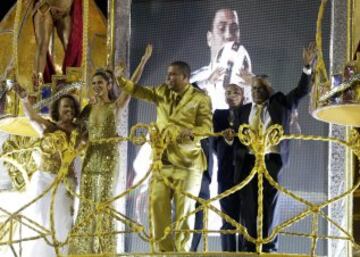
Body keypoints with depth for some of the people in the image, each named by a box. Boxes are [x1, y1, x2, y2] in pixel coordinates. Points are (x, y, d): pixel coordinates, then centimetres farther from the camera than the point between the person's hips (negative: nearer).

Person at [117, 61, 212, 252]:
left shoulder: (200, 99, -2)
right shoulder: (162, 92, 15)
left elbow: (207, 127, -9)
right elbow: (140, 91, 5)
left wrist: (190, 132, -28)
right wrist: (122, 81, -11)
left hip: (187, 163, -4)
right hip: (162, 160, 4)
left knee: (184, 210, -3)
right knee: (158, 205, -3)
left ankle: (181, 252, 3)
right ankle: (163, 250, 4)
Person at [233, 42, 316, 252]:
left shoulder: (280, 104, 9)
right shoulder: (244, 110, 17)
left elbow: (302, 91, 0)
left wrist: (307, 66, -13)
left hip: (272, 159, -2)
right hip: (248, 161, 2)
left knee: (270, 203, -2)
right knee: (249, 204, 1)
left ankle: (269, 246, 0)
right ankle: (250, 246, 5)